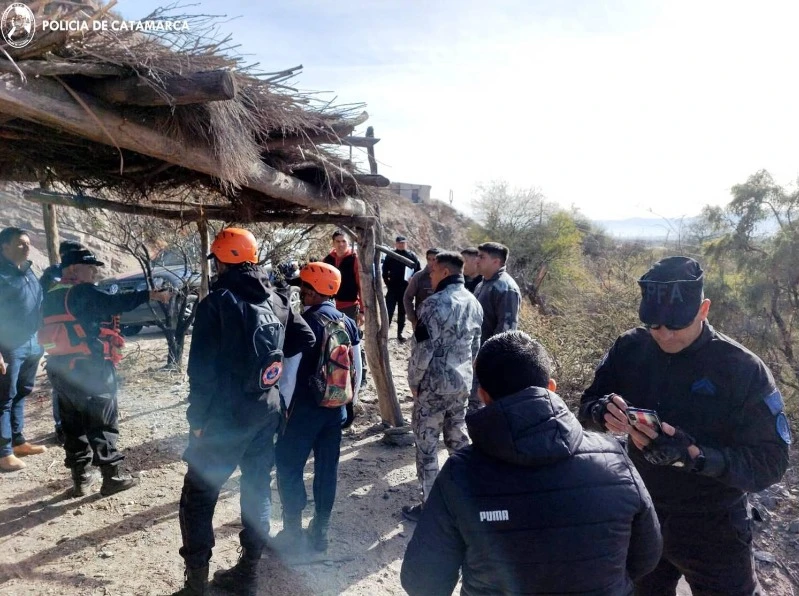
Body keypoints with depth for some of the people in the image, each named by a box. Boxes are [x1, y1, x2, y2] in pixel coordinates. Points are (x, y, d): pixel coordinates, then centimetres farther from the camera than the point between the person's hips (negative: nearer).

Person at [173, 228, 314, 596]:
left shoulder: (217, 303, -13)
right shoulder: (276, 300, 4)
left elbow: (202, 369, -14)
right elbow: (305, 339, 8)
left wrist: (198, 418, -5)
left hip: (225, 416, -6)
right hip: (267, 412, 6)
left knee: (198, 496, 8)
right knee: (257, 489, 15)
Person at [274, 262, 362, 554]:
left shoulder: (304, 323, -16)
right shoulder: (348, 322, 3)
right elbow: (357, 366, 7)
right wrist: (351, 398, 19)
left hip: (305, 407, -6)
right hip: (336, 406, 6)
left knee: (288, 465, 9)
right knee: (328, 467, 13)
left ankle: (293, 532, 15)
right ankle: (321, 530, 24)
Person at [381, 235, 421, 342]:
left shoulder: (412, 256, 1)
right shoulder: (390, 255, 0)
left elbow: (419, 271, 3)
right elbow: (384, 271, 3)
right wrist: (388, 284, -4)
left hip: (406, 289, 1)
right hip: (393, 288, -1)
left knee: (402, 312, 10)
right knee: (389, 311, -5)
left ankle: (399, 334, 20)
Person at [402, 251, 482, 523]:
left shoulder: (435, 303, -18)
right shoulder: (474, 303, 6)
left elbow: (422, 349, -18)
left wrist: (413, 381, -5)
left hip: (433, 385, -8)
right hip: (462, 383, 8)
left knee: (427, 444, 4)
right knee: (459, 439, 19)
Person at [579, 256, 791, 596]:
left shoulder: (744, 369, -19)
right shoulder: (630, 348, -10)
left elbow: (771, 461, -19)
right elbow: (588, 405, -4)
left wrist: (694, 455, -35)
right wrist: (603, 412, -28)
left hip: (711, 529, -3)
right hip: (641, 516, 4)